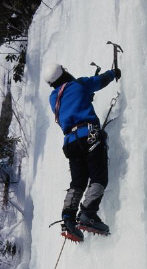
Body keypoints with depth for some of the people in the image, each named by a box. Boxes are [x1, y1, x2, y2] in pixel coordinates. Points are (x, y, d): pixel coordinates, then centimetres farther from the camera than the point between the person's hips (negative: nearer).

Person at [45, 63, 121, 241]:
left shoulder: (53, 98, 21)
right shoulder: (79, 85, 8)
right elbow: (102, 80, 21)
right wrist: (114, 73, 43)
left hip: (70, 140, 6)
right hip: (90, 135, -5)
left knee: (77, 183, 7)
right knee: (99, 179, -8)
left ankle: (68, 217, -11)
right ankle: (88, 215, -25)